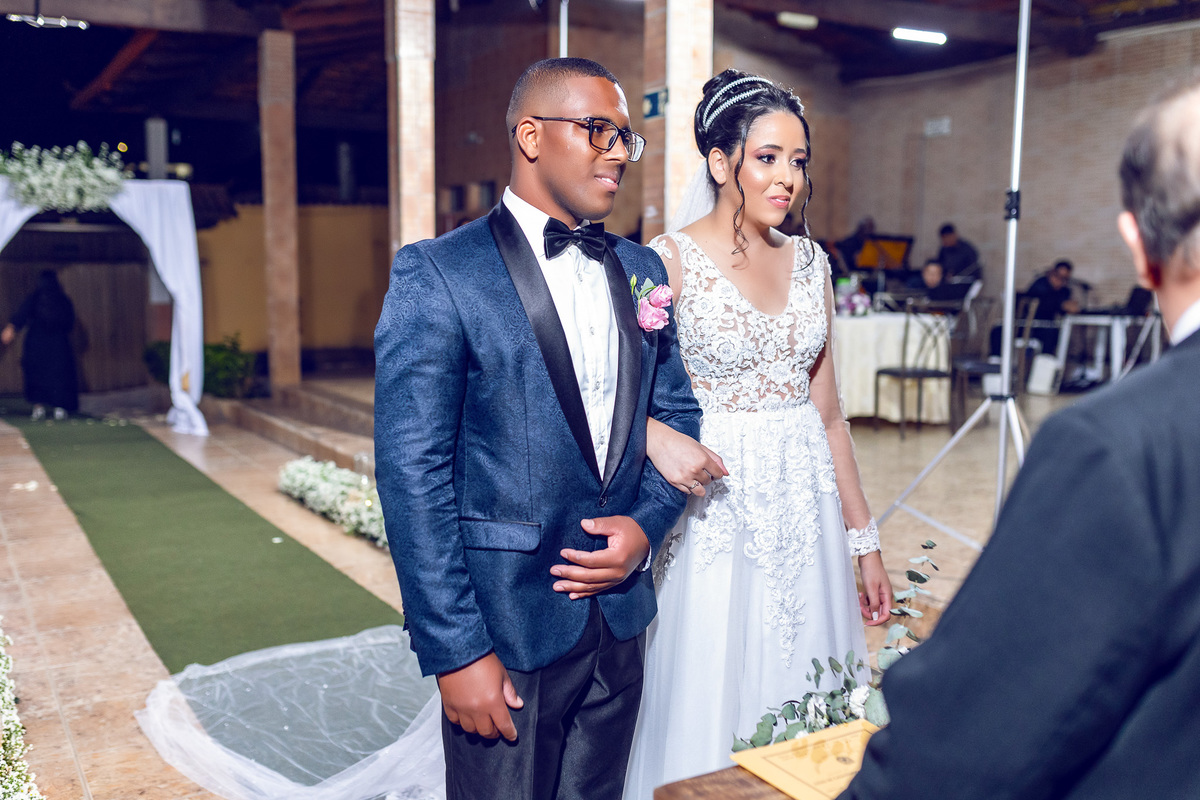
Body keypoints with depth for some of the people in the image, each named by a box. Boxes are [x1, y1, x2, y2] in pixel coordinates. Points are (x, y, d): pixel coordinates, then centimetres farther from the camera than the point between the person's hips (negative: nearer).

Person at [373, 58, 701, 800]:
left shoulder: (641, 269, 7)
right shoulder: (437, 275, -12)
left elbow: (676, 413, 14)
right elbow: (412, 474, -15)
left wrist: (649, 522, -5)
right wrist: (456, 651, -16)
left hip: (619, 620, 6)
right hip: (508, 627, -5)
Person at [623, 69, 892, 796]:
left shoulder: (810, 262, 8)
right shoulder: (671, 260, -8)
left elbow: (827, 410, 11)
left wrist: (864, 540, 12)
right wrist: (659, 437, -30)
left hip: (806, 504, 5)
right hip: (717, 504, -5)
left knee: (806, 709, 13)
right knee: (712, 708, 5)